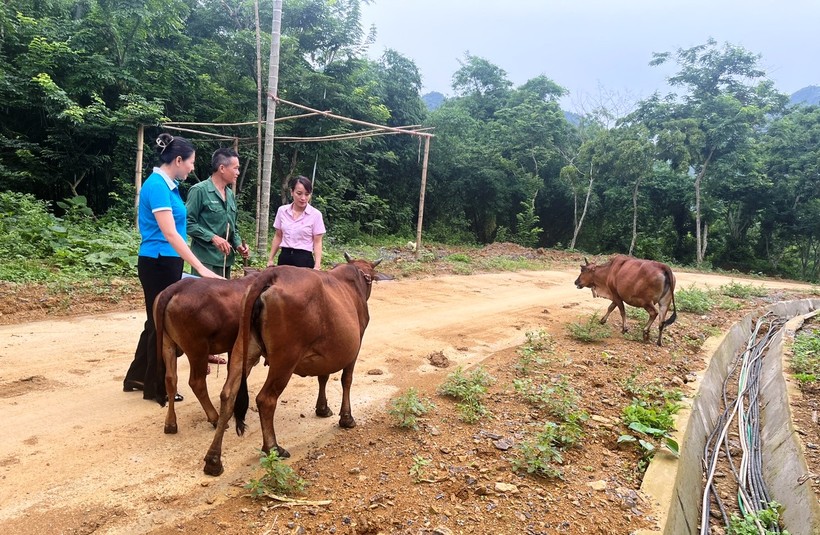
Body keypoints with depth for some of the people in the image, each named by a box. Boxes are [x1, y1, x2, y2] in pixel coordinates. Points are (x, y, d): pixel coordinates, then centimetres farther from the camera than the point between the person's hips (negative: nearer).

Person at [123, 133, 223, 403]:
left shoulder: (167, 184, 11)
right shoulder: (157, 186, -17)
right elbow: (169, 233, -24)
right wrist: (200, 268, -28)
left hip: (167, 263, 9)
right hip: (159, 263, -9)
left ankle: (136, 378, 32)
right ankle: (157, 388, 16)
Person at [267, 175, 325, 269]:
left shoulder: (315, 214, -6)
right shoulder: (282, 210, 3)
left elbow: (317, 242, -5)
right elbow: (278, 237, 12)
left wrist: (317, 265, -15)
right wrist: (270, 259, 11)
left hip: (304, 259, -3)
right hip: (284, 257, 3)